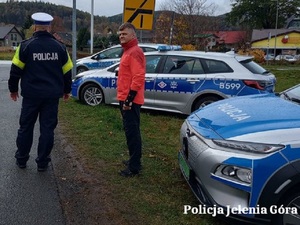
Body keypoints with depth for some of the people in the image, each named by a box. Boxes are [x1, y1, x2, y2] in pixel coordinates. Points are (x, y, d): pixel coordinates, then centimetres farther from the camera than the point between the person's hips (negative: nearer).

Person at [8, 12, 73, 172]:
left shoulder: (26, 45, -6)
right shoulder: (59, 47, 2)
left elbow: (16, 69, -3)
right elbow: (67, 71, 8)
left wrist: (13, 88, 12)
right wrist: (66, 90, 21)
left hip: (31, 94, -1)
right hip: (52, 95, 2)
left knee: (26, 127, 13)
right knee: (47, 128, 7)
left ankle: (21, 159, 25)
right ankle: (42, 162, 12)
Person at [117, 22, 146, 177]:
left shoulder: (135, 52, -15)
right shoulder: (128, 51, 18)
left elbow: (138, 78, -23)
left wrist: (129, 99, -24)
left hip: (130, 100, -11)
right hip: (125, 99, 11)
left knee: (132, 132, -6)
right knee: (130, 131, 17)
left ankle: (134, 167, 1)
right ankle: (133, 160, 29)